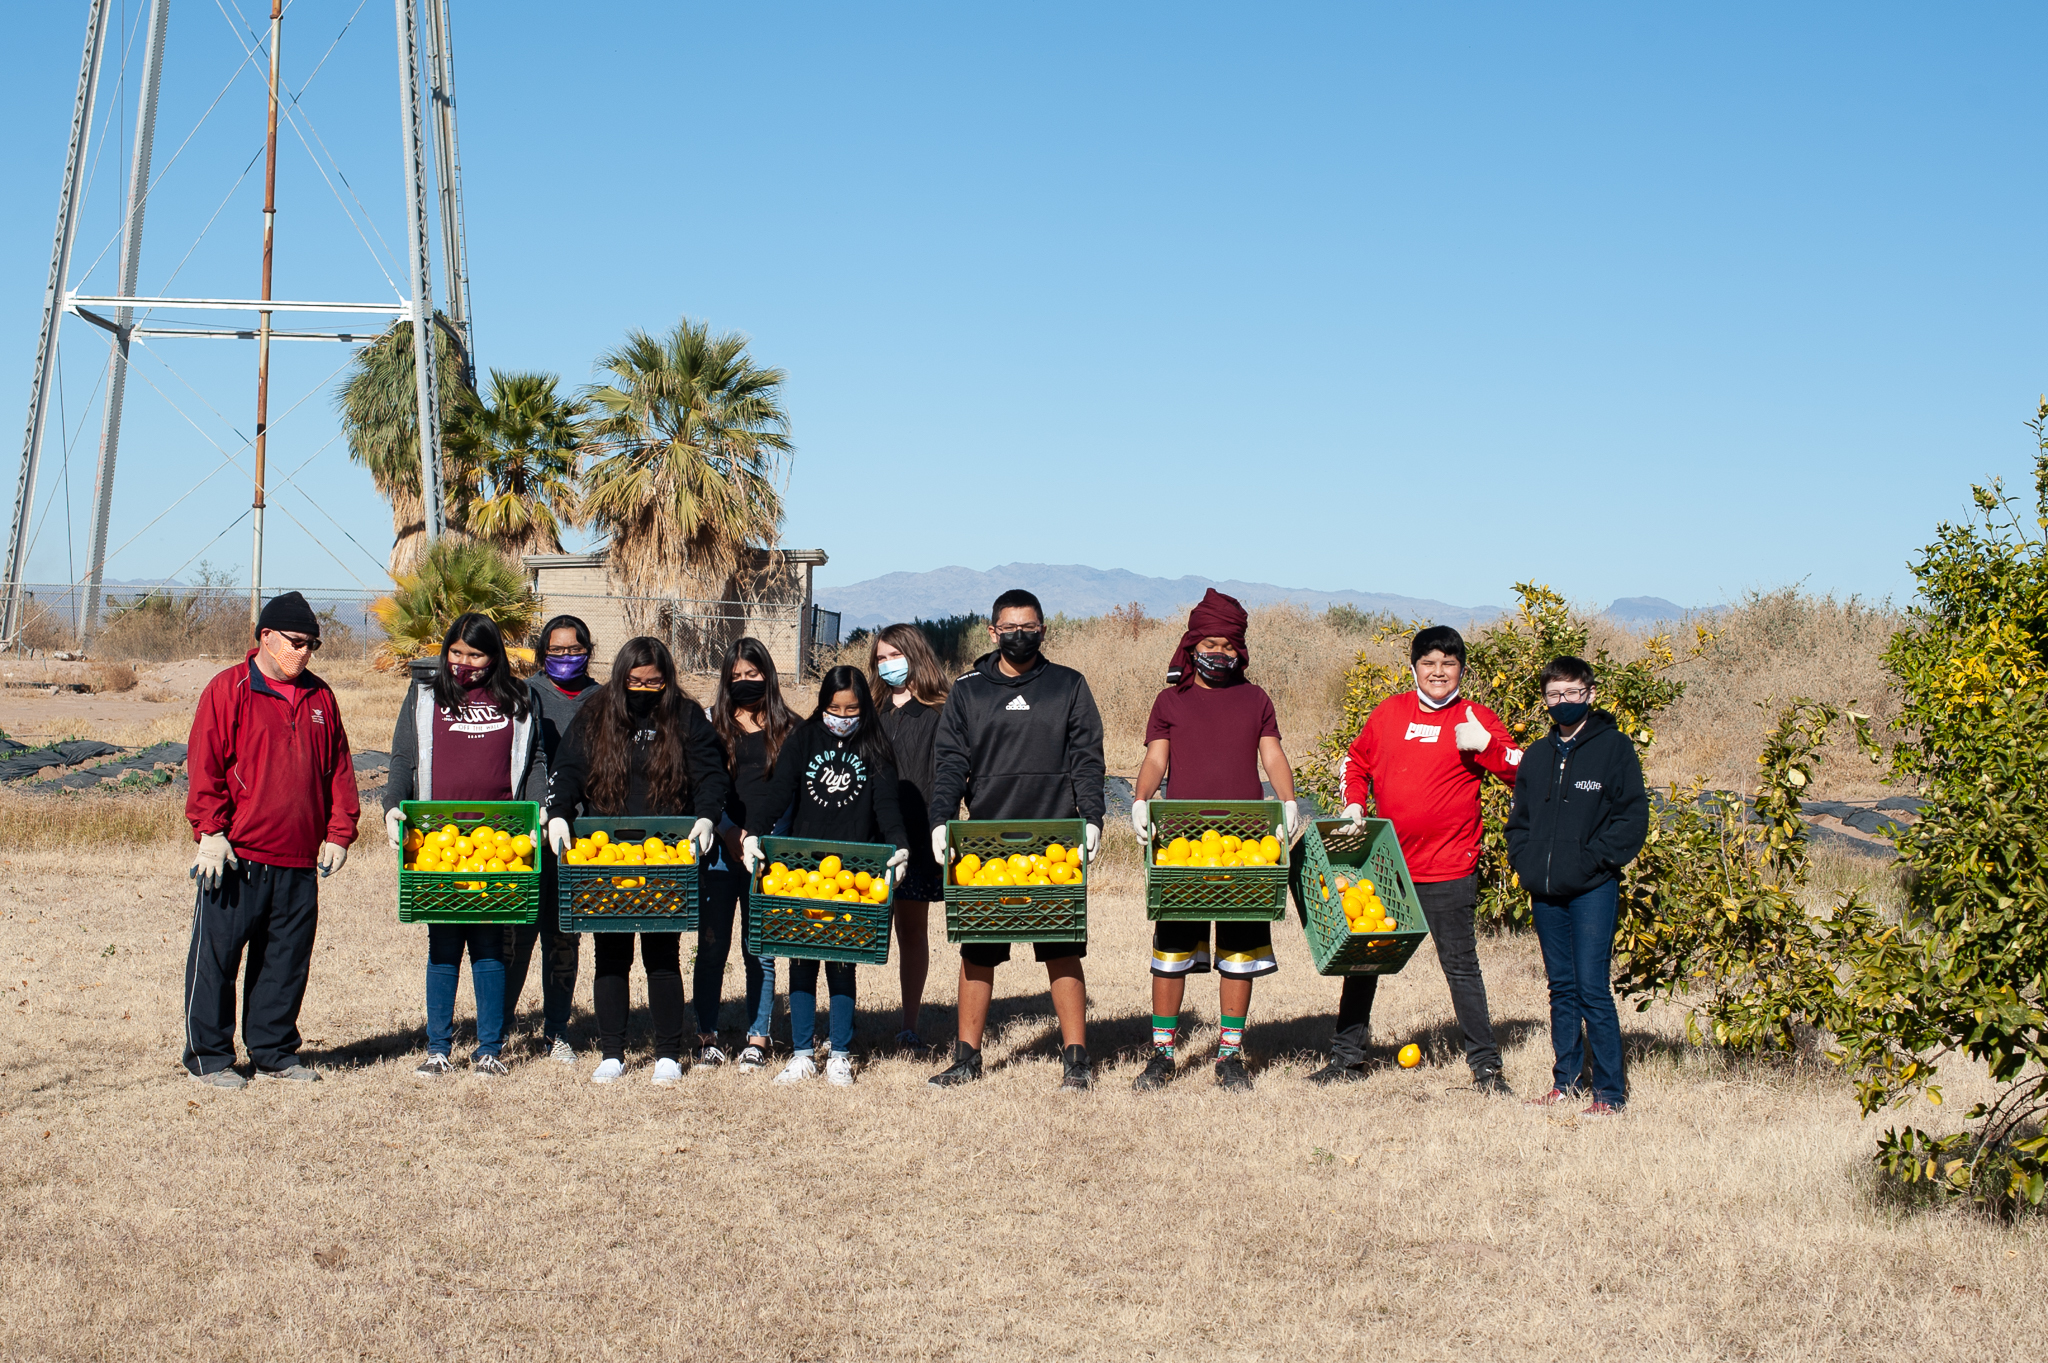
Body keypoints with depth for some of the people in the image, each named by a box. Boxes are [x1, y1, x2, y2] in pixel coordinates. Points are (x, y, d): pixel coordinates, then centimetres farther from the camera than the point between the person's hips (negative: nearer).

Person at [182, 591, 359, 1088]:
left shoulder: (320, 697, 13)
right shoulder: (228, 689, -2)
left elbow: (339, 769, 16)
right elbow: (204, 765, -7)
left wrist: (338, 833, 8)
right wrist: (210, 831, -13)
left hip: (299, 860, 5)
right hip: (237, 857, -5)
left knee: (287, 959, 10)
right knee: (217, 956, 0)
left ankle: (274, 1051, 21)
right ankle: (208, 1056, 11)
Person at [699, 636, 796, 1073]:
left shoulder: (789, 729, 9)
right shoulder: (713, 724, 9)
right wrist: (728, 830, -12)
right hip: (720, 847, 0)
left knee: (760, 950, 2)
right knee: (712, 946, 2)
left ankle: (757, 1038, 8)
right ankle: (707, 1036, 10)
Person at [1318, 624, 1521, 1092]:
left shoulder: (1475, 718, -1)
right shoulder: (1388, 712, 7)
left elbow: (1520, 770, -9)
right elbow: (1356, 761, 20)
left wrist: (1485, 744, -24)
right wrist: (1353, 806, 6)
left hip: (1448, 869, -4)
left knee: (1460, 965, 1)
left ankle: (1485, 1066, 11)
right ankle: (1346, 1057, 23)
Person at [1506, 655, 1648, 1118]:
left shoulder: (1614, 747, -2)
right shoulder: (1537, 754, 15)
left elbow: (1633, 817, -6)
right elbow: (1520, 816, 22)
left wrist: (1594, 858, -14)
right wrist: (1522, 858, 5)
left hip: (1593, 889, -5)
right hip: (1545, 890, 6)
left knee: (1592, 989, -8)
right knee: (1561, 988, 12)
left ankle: (1611, 1091, -2)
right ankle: (1565, 1080, 20)